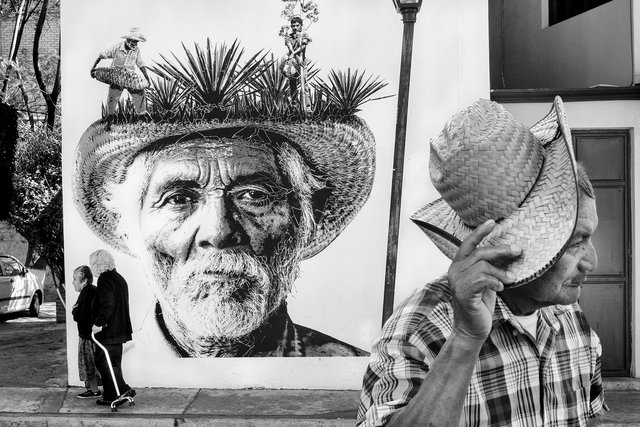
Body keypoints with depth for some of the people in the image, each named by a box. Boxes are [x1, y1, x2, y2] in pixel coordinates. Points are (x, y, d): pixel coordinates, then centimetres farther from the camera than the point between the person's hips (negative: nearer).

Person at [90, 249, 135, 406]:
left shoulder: (104, 279, -14)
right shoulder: (119, 278, 16)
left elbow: (107, 305, -24)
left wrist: (98, 323, -19)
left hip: (109, 331, -10)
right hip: (119, 329, 10)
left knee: (102, 361, -2)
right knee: (114, 363, 14)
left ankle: (123, 390, -5)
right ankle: (110, 396, 20)